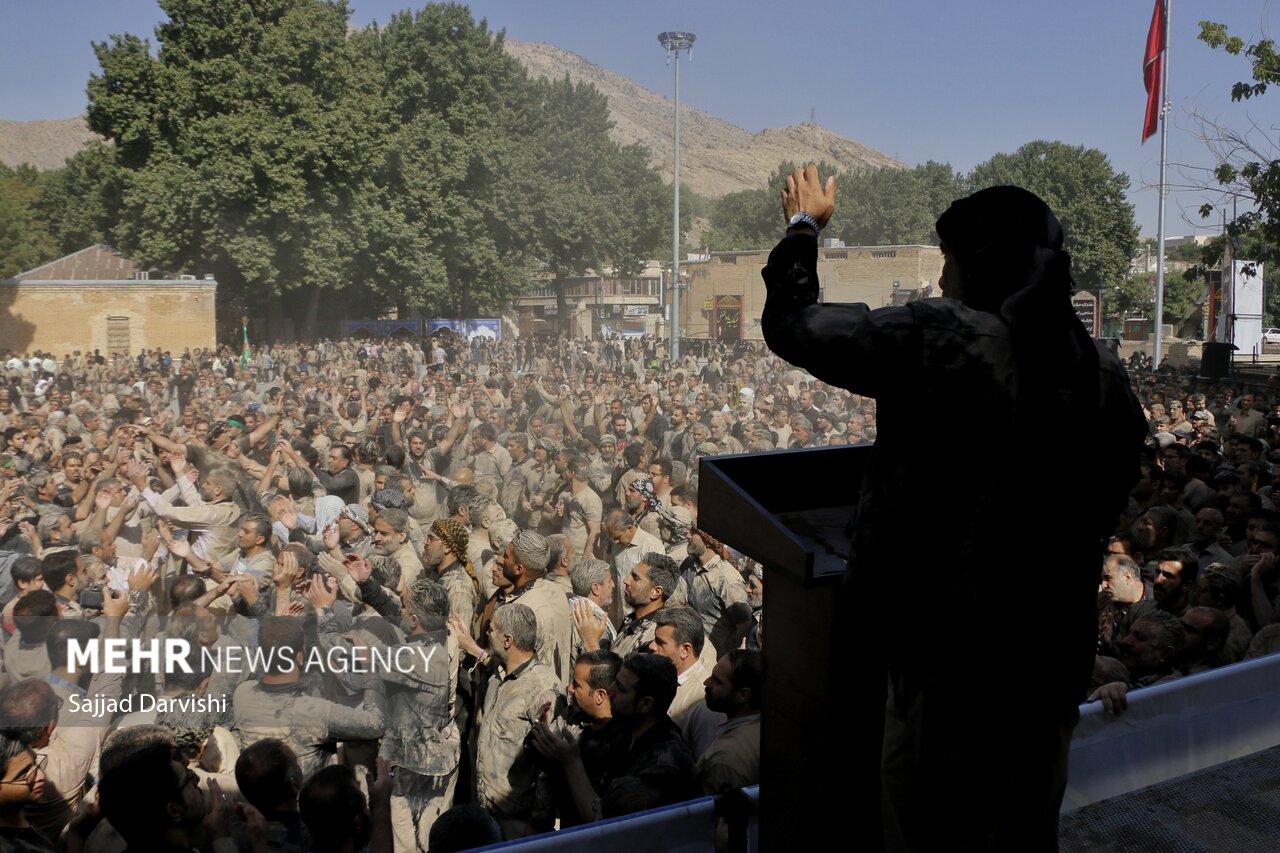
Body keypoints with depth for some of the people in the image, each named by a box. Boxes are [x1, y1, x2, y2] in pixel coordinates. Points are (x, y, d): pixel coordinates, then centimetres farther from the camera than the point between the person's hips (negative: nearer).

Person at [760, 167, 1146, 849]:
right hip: (1056, 659, 6)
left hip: (948, 655, -6)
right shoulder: (1109, 375, 1)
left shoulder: (937, 338, -17)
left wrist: (804, 224, 9)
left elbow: (789, 324, -8)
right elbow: (1102, 516, 11)